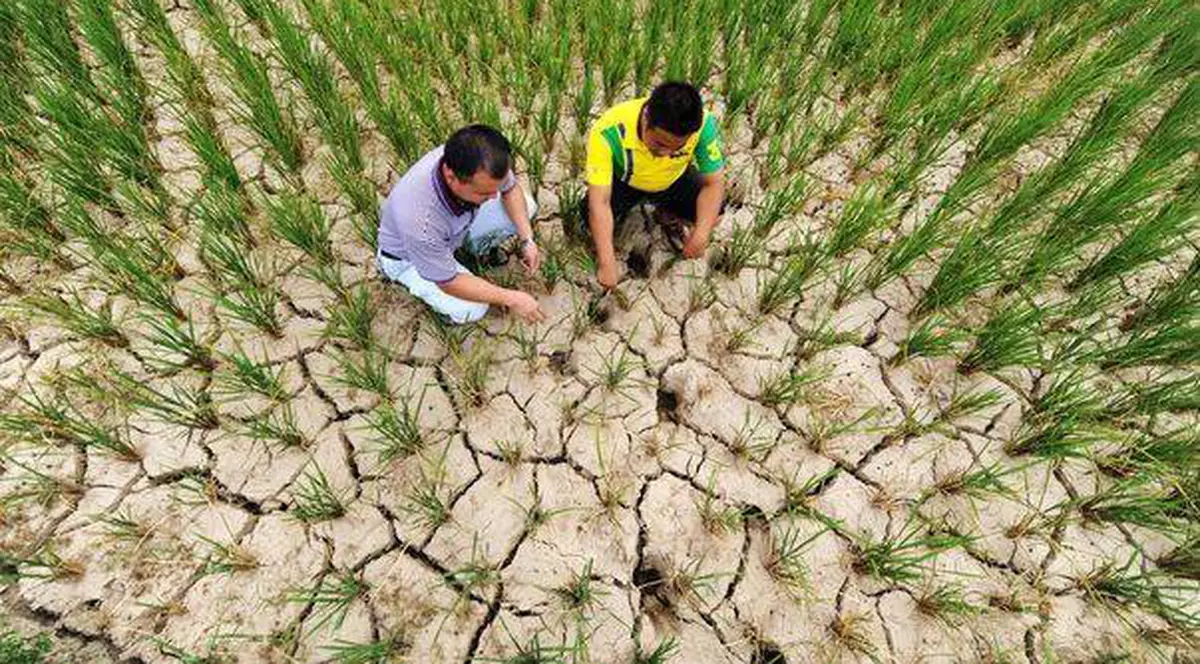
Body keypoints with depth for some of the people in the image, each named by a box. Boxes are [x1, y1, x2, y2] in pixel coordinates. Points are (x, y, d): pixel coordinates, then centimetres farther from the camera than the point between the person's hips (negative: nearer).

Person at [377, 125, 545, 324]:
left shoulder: (482, 166, -31)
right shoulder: (420, 220, -44)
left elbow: (511, 189, -7)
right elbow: (449, 283, -29)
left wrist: (527, 240, -19)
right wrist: (510, 298, -28)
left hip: (458, 223, 5)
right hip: (408, 256, -4)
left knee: (526, 205, -9)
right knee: (471, 309, -22)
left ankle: (477, 247, 15)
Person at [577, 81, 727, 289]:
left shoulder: (703, 124, -33)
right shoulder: (609, 131, -37)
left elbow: (713, 183, -22)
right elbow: (599, 202, -36)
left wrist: (701, 234, -35)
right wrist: (607, 263, -41)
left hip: (673, 180, 2)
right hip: (621, 180, -1)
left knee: (713, 212, -19)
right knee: (592, 220, -25)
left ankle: (668, 217, 14)